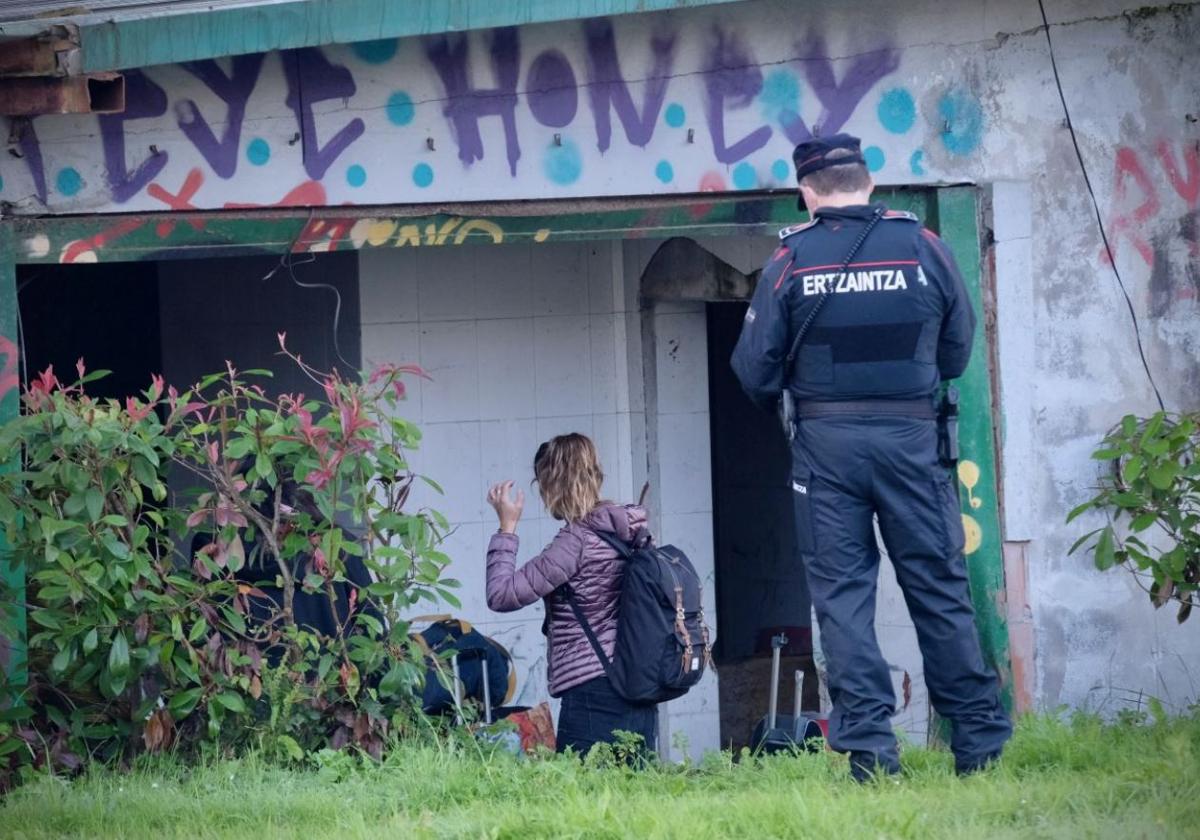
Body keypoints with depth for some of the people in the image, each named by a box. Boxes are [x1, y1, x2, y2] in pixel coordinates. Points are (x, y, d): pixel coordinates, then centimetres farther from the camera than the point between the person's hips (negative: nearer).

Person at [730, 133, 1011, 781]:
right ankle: (978, 740, 8)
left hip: (827, 441, -1)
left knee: (841, 593, 3)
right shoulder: (923, 248, 0)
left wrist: (782, 400, 20)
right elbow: (957, 353, 7)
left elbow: (754, 369, -2)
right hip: (911, 436, 1)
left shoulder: (790, 262, -3)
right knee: (938, 587, 7)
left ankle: (868, 746, -4)